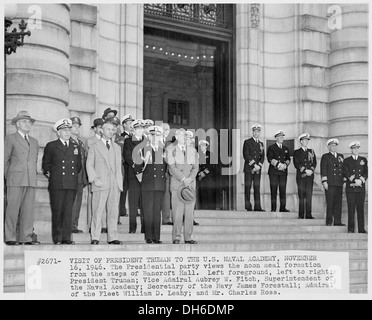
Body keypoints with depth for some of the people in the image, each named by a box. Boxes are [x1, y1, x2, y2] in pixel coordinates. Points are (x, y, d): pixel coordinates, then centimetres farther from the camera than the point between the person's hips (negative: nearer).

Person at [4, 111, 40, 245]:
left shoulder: (34, 142, 20)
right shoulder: (10, 139, 5)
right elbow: (5, 160, 4)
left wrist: (33, 176, 14)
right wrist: (8, 177, 2)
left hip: (31, 181, 5)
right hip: (15, 181, -5)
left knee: (29, 210, 0)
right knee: (13, 209, -6)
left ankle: (26, 237, 3)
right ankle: (10, 238, -3)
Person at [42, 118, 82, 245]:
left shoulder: (75, 146, 15)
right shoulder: (51, 146, 6)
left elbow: (78, 164, 23)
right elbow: (46, 164, 12)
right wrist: (49, 173, 5)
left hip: (72, 184, 3)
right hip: (56, 184, -2)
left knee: (68, 211, 1)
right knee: (57, 211, -2)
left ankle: (66, 238, 4)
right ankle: (57, 238, 4)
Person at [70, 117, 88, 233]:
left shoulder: (81, 144, 20)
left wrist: (85, 177, 14)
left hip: (81, 179, 7)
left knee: (78, 202, 8)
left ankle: (75, 225, 12)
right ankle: (70, 226, -5)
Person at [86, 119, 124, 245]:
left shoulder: (117, 148, 20)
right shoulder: (95, 147, 7)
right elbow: (89, 164, 2)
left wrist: (120, 183, 11)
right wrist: (94, 178, -11)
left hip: (115, 185, 4)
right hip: (101, 183, -4)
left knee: (113, 211, 2)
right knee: (98, 212, -5)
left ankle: (113, 238, 6)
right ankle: (95, 238, -1)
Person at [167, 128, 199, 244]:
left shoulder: (192, 150, 16)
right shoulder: (171, 150, 6)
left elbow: (195, 167, 9)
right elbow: (172, 167, -4)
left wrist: (190, 179, -9)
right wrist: (183, 179, -13)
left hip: (190, 183, 3)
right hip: (176, 182, -3)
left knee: (190, 212, -1)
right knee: (177, 212, -8)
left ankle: (188, 237, 3)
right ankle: (176, 237, -3)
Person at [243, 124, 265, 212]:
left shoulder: (261, 144, 17)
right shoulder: (247, 142, 3)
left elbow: (262, 157, 11)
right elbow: (246, 155, -7)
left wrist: (258, 166, -6)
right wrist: (254, 165, -13)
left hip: (258, 169, 4)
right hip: (248, 168, -4)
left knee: (257, 187, 1)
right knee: (248, 187, -4)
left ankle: (257, 207, -1)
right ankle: (248, 206, -2)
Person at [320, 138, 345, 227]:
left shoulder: (341, 156, 20)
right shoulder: (325, 157, 6)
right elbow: (323, 170, -1)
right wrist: (324, 181, -8)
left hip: (339, 183, 4)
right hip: (330, 183, -4)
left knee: (338, 203, 2)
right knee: (330, 203, -6)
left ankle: (337, 221, 4)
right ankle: (329, 221, 0)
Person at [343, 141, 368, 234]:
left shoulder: (364, 160, 15)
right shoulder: (347, 161, 9)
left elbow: (366, 172, 6)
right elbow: (346, 173, -2)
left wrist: (361, 180, -12)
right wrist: (355, 181, -14)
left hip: (361, 188, 2)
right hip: (350, 188, -2)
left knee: (360, 208, 0)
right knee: (351, 209, -3)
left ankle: (361, 229, 2)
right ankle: (351, 229, 0)